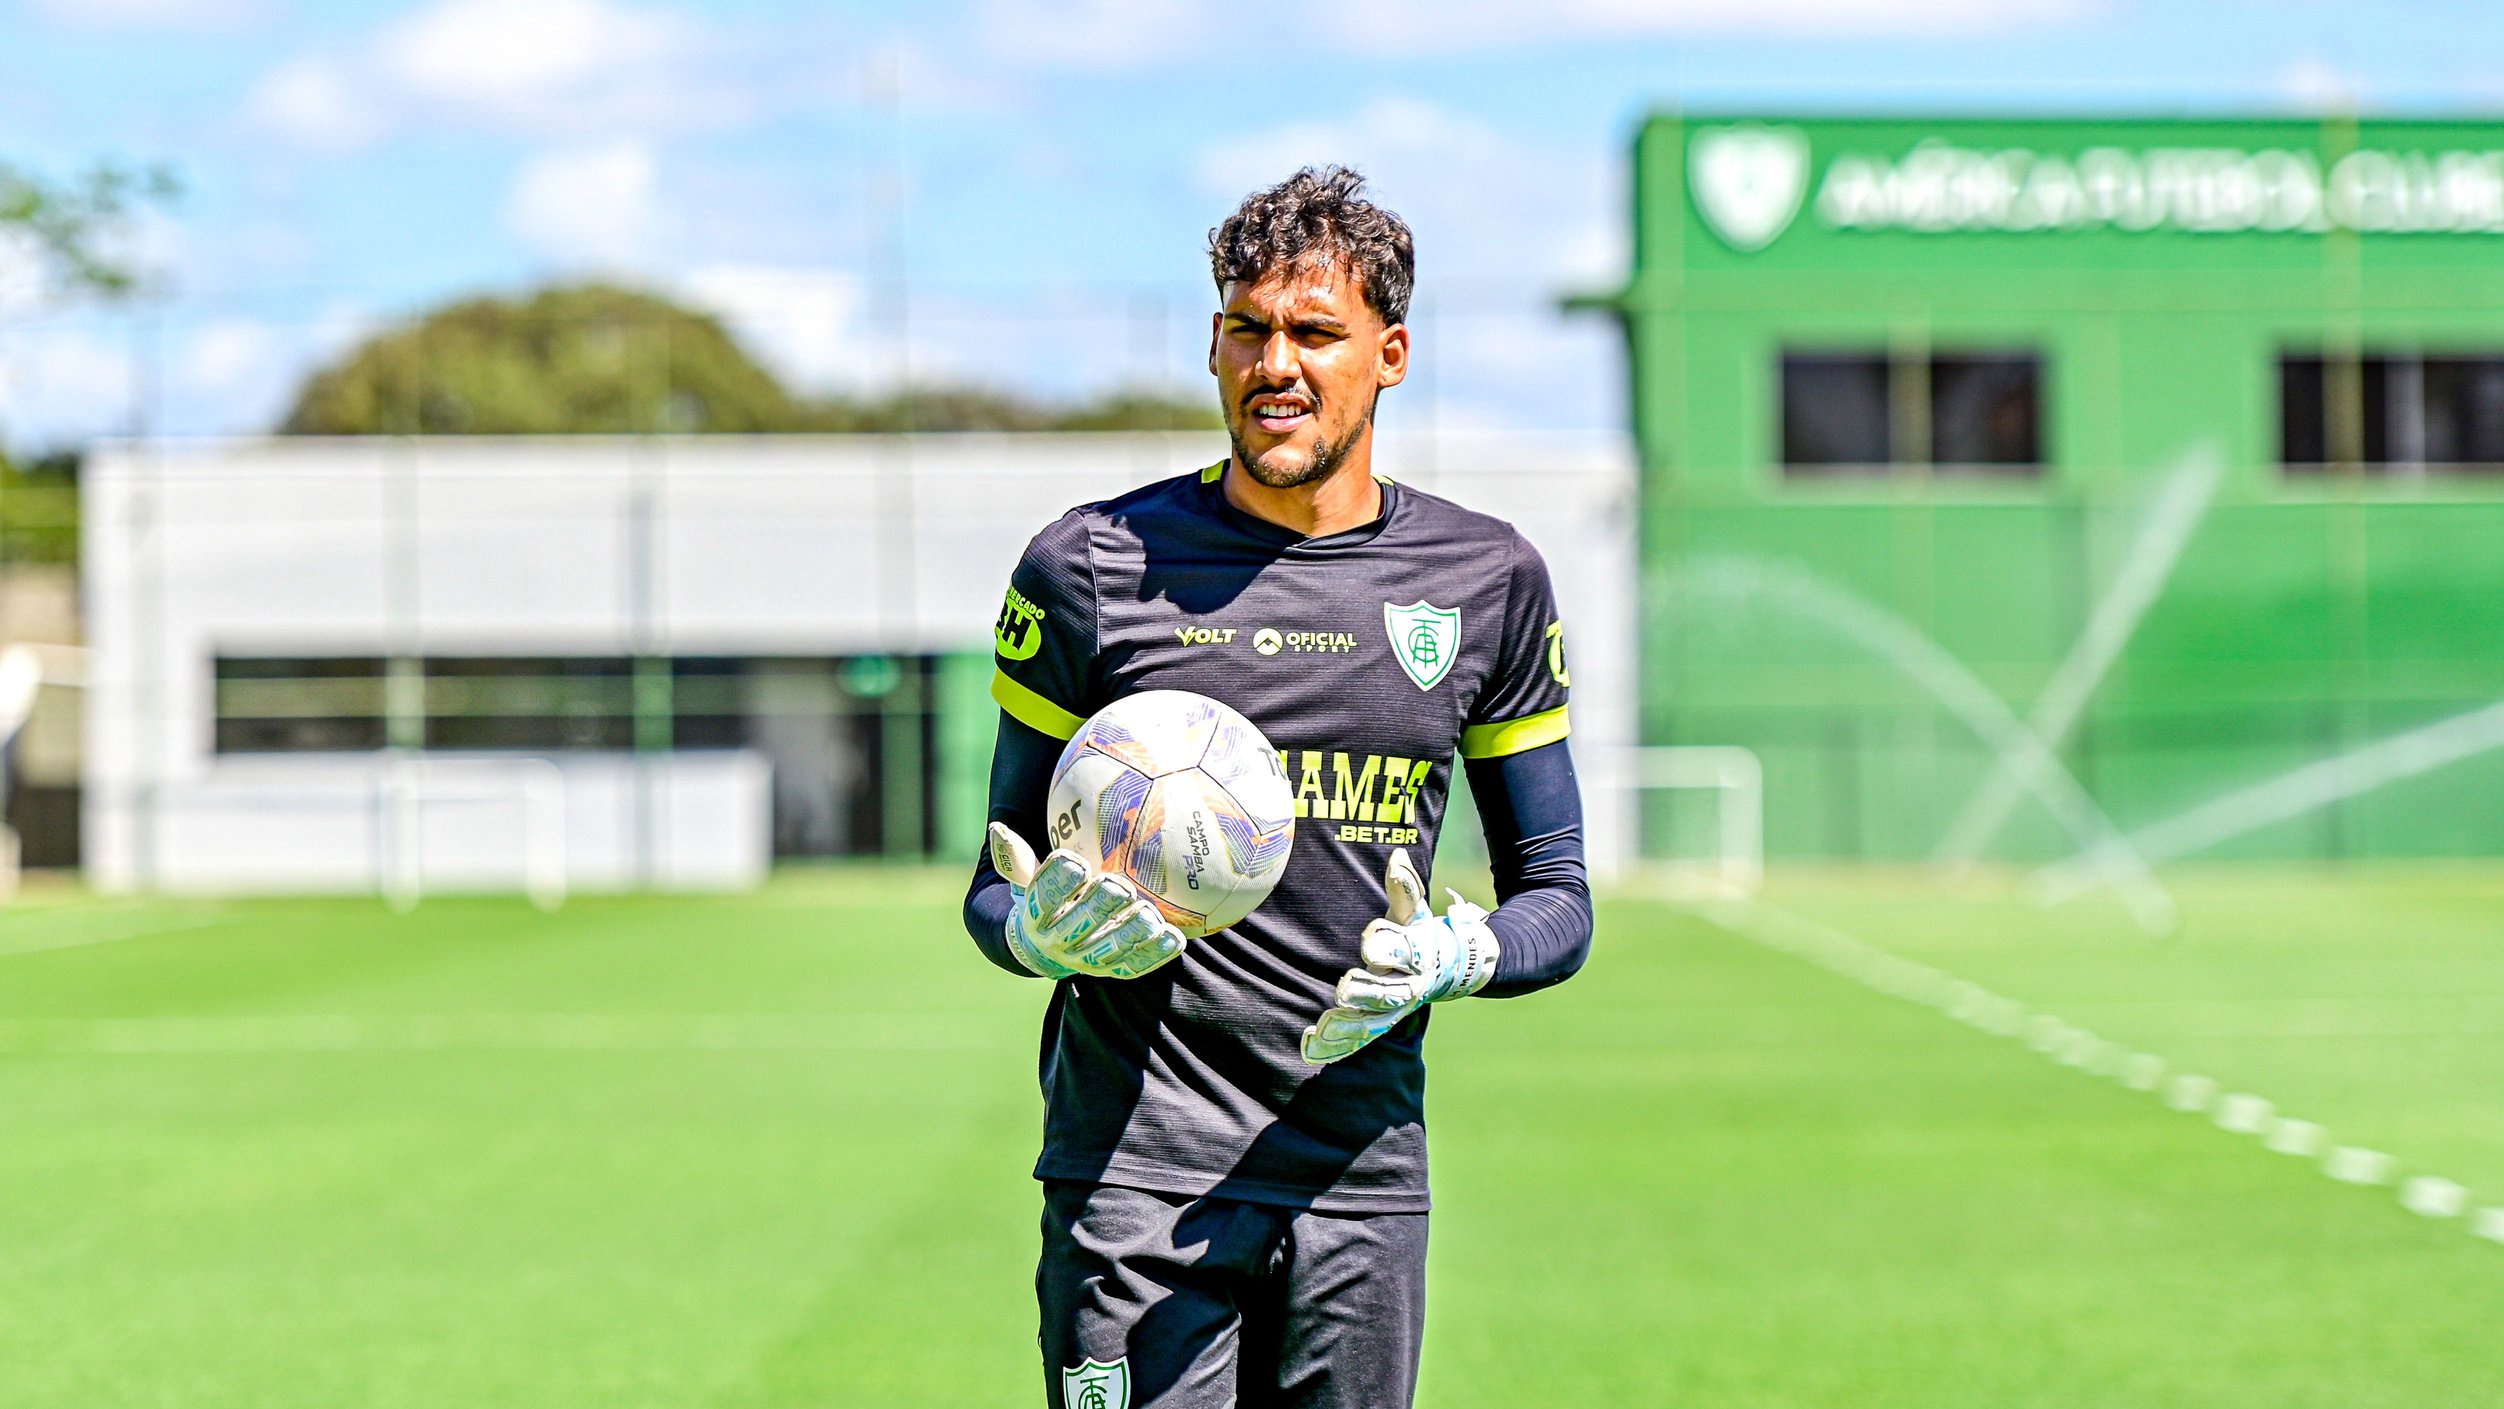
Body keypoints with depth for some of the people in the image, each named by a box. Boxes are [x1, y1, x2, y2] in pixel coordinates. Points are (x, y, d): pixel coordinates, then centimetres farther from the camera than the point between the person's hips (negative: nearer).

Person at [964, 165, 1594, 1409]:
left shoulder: (1489, 582, 7)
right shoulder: (1092, 567, 1)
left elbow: (1557, 897, 11)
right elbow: (999, 891, 6)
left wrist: (1454, 958, -11)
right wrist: (1041, 931, -17)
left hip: (1364, 1183, 3)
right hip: (1137, 1176, -2)